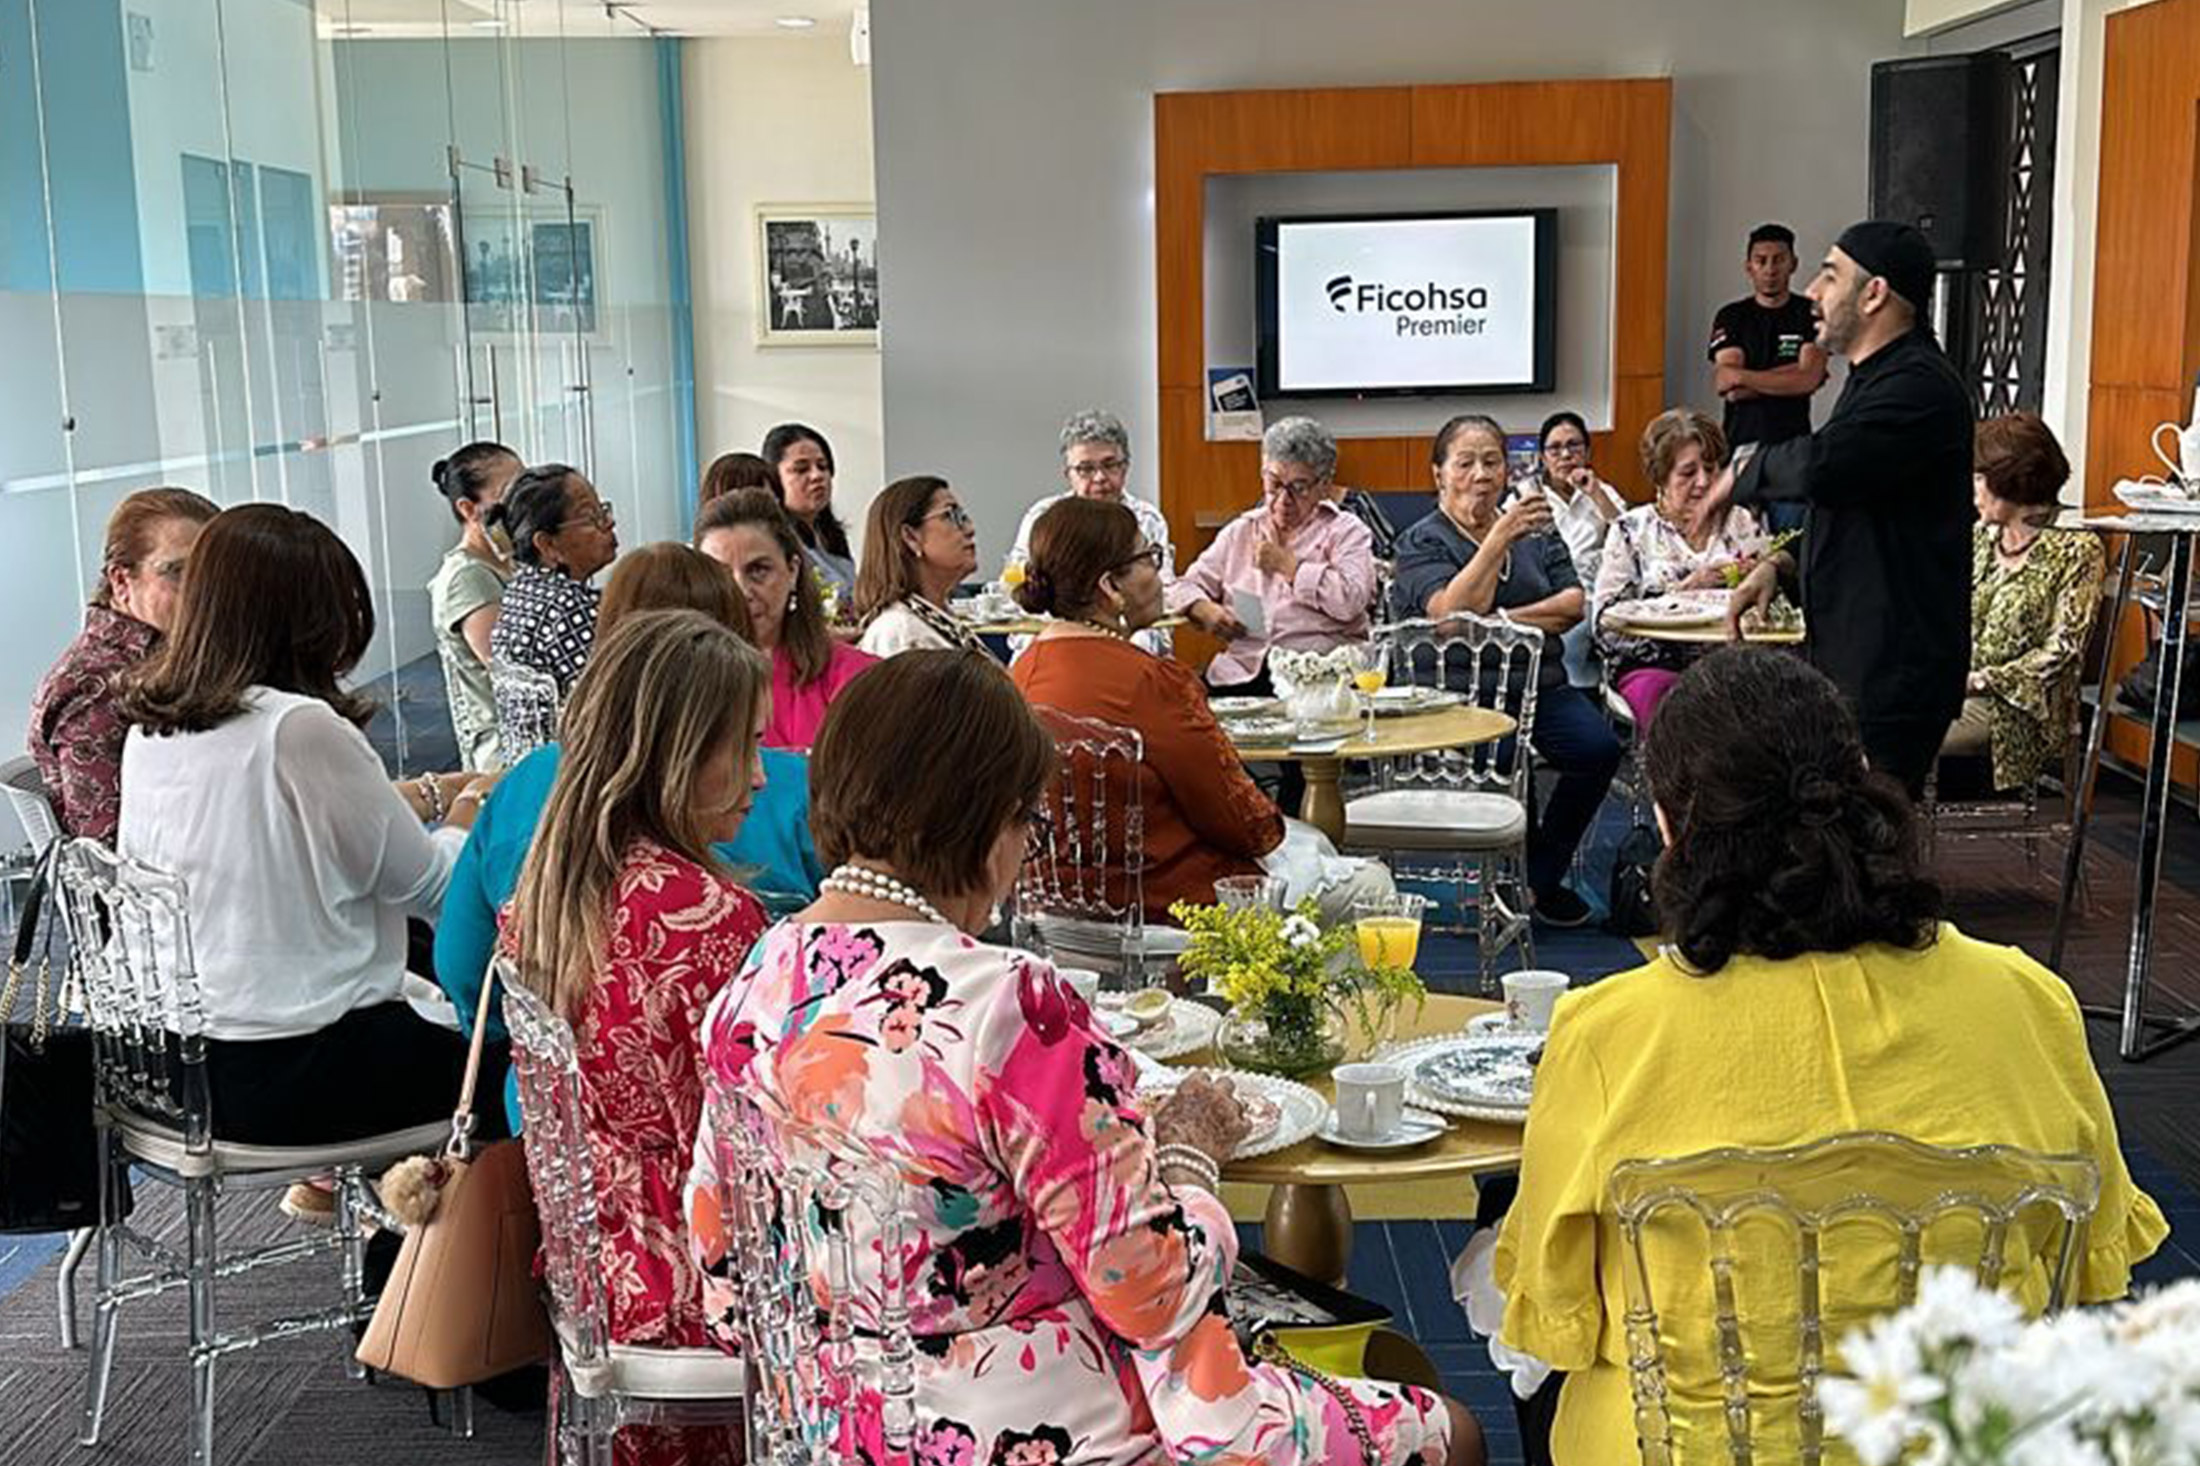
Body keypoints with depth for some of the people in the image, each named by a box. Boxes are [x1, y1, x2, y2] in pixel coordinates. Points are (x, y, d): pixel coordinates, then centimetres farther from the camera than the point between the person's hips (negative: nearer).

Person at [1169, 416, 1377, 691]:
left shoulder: (1346, 532, 9)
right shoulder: (1240, 532, 22)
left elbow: (1350, 601, -9)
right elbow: (1186, 587, 22)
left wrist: (1286, 563, 0)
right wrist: (1204, 610, -2)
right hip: (1241, 674, 3)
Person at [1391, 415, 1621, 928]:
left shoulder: (1536, 531, 19)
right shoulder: (1422, 542, 4)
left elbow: (1573, 604, 6)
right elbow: (1452, 613, -15)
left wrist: (1501, 620, -7)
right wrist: (1499, 538, -20)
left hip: (1541, 682, 5)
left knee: (1599, 746, -24)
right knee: (1502, 754, -34)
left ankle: (1541, 877, -3)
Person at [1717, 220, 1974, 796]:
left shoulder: (1919, 386, -18)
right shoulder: (1877, 376, 18)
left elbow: (1823, 466, -33)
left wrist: (1744, 473, -12)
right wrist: (1779, 564, 11)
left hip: (1891, 681, -11)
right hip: (1848, 661, 11)